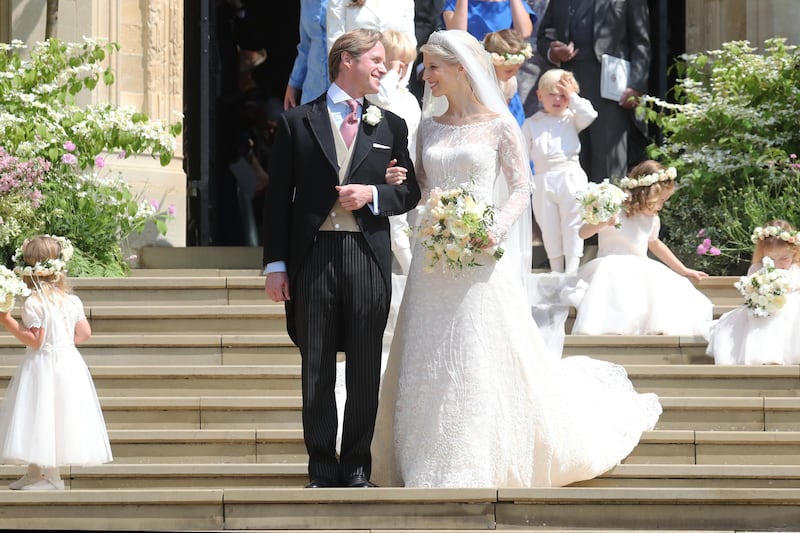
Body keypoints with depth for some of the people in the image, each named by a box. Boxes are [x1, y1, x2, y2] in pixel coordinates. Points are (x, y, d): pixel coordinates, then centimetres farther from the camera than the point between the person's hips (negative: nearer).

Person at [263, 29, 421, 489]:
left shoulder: (390, 126, 11)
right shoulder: (298, 122, 5)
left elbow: (410, 192, 13)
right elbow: (279, 196, 3)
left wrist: (373, 194, -9)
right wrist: (276, 264, -2)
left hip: (368, 256, 1)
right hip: (313, 256, -1)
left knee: (365, 370, 3)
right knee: (316, 369, 3)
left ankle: (357, 466, 13)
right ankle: (323, 468, 10)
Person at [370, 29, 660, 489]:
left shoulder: (498, 125, -3)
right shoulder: (430, 125, 10)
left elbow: (521, 186, -3)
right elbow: (421, 182, 14)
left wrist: (497, 229, -17)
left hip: (482, 256, -5)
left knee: (482, 358, -3)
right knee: (431, 359, 5)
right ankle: (435, 463, 12)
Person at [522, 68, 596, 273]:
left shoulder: (572, 119, 6)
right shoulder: (531, 124, 7)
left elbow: (589, 115, -15)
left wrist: (572, 96, -8)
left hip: (571, 180, -1)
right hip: (544, 182, 1)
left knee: (572, 226, 0)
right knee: (549, 228, 7)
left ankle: (572, 270, 3)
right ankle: (556, 271, 17)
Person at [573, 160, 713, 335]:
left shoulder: (652, 220, 13)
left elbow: (655, 245, 33)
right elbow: (583, 233, -10)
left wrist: (683, 271, 38)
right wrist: (601, 224, -33)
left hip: (641, 272, 6)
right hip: (611, 268, -6)